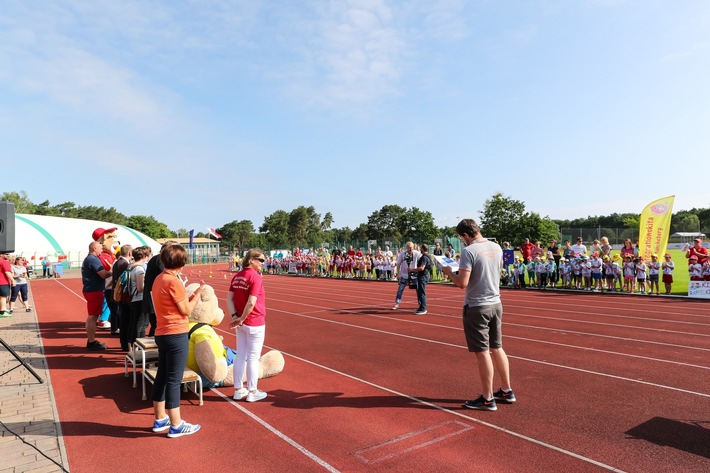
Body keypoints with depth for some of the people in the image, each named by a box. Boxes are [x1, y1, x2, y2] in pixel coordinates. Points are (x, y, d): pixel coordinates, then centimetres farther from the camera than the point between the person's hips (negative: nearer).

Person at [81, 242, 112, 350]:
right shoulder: (93, 259, -17)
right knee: (93, 316, -6)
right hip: (94, 291, -11)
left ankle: (91, 340, 27)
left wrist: (108, 271, 5)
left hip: (90, 290, 11)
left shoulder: (88, 259, 17)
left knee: (92, 316, 18)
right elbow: (104, 274, -24)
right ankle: (92, 343, -1)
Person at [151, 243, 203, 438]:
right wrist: (198, 293, 0)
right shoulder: (174, 281, -18)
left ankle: (160, 419, 29)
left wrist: (190, 295, 10)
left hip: (162, 334, 9)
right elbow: (187, 310, -12)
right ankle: (176, 425, 9)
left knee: (162, 376, 16)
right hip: (176, 335, -9)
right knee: (174, 380, -1)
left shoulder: (159, 279, 9)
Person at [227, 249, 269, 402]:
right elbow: (251, 303, -23)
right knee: (253, 358, 5)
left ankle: (238, 390, 27)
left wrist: (235, 317, -5)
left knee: (240, 356, 16)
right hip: (255, 323, -7)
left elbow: (229, 299, 3)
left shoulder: (237, 276, 6)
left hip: (241, 323, 7)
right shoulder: (256, 277, -18)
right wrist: (242, 318, -11)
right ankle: (252, 392, 16)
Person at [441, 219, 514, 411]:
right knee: (497, 348, 19)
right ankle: (506, 391, 30)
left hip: (476, 308, -7)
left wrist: (449, 272, -4)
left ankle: (487, 399, 13)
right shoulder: (496, 247, 3)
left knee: (482, 352, 2)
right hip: (496, 304, 7)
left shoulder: (468, 251, -18)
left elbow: (462, 283, -23)